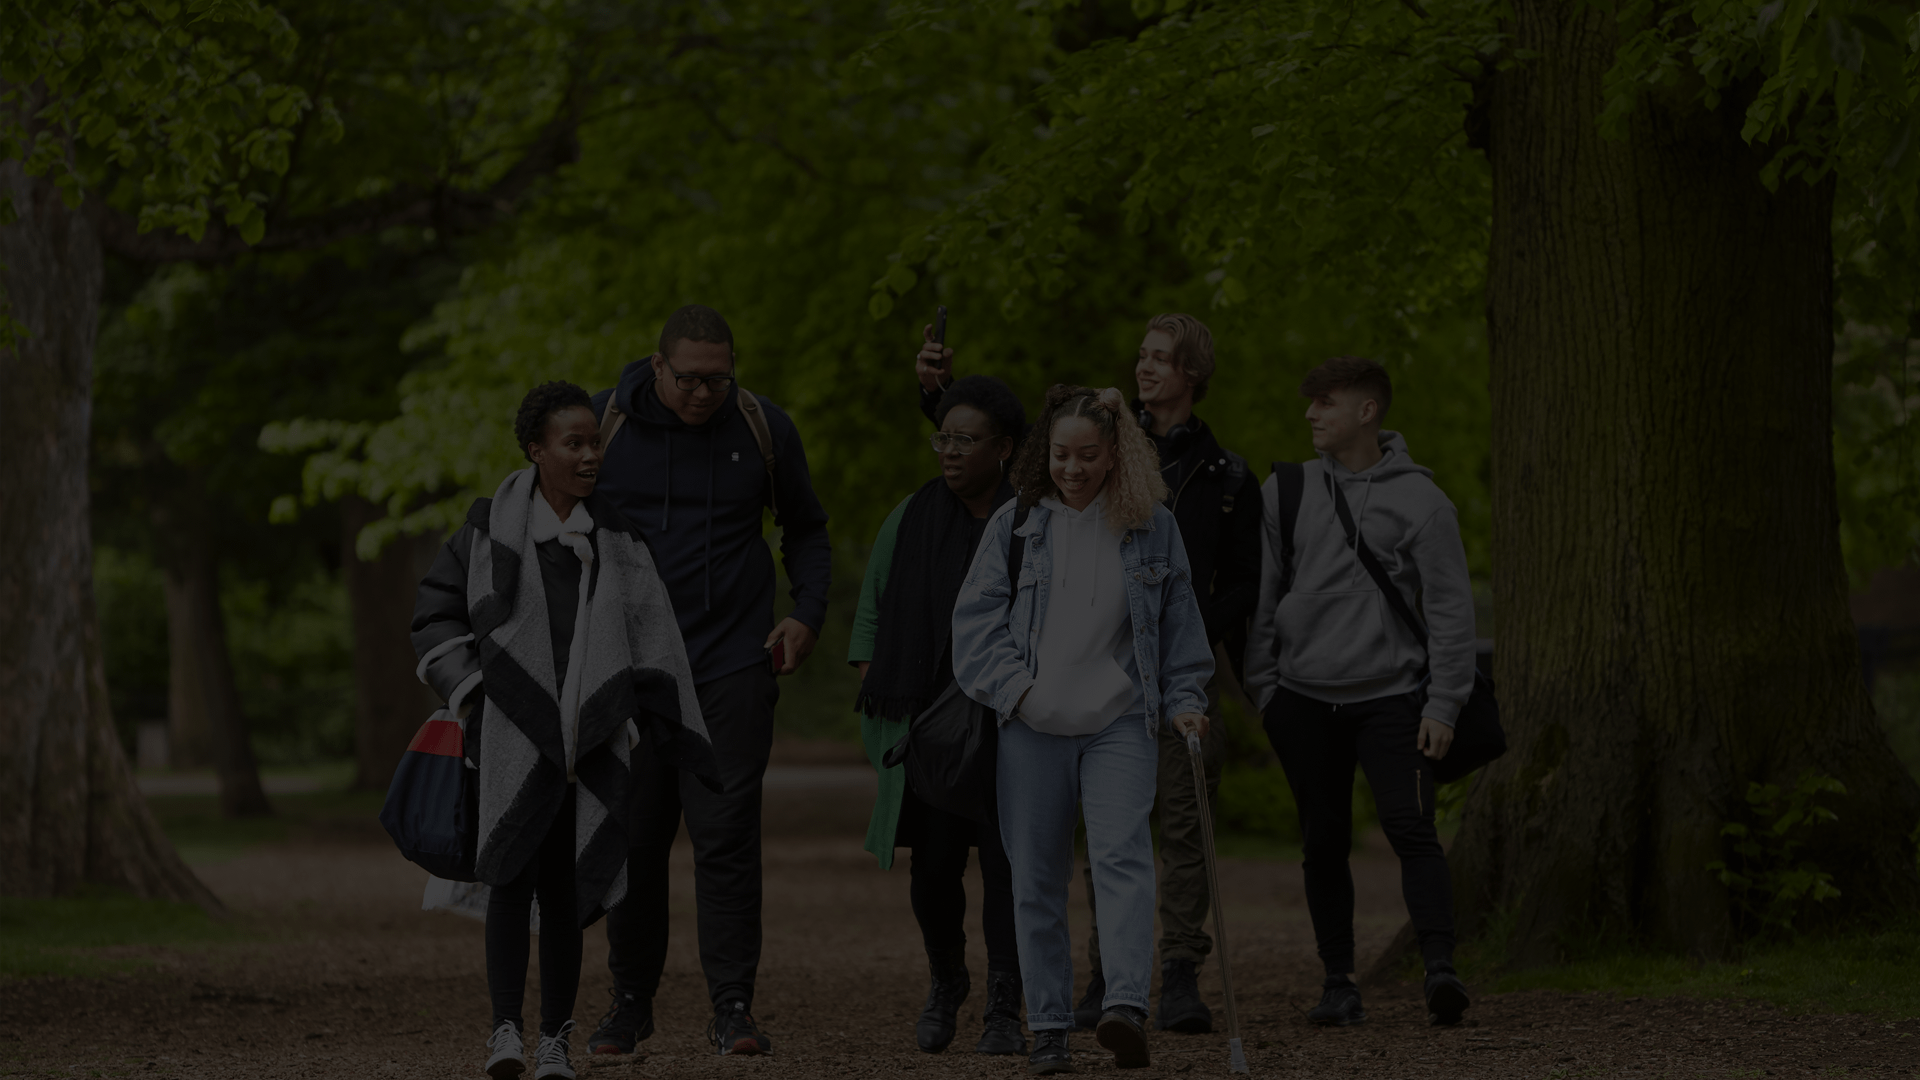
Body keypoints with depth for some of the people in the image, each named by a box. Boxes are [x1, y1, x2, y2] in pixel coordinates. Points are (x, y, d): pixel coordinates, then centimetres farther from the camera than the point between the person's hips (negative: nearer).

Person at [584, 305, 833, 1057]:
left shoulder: (763, 429, 3)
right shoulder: (601, 423, 0)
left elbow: (805, 529, 17)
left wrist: (807, 613, 3)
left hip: (732, 664, 0)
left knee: (726, 837, -8)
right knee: (633, 839, 3)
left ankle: (733, 1008, -4)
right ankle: (632, 1001, 16)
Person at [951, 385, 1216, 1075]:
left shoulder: (1153, 528, 6)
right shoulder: (1015, 526, 5)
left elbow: (1179, 623, 14)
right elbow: (976, 619, 5)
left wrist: (1184, 699, 6)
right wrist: (1014, 686, -6)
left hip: (1119, 725, -1)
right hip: (1032, 729, 1)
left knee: (1123, 856, -19)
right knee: (1036, 880, 2)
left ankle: (1126, 1006, -29)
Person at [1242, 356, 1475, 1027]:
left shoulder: (1418, 500, 0)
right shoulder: (1285, 492, 8)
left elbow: (1450, 609, -1)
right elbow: (1261, 598, 11)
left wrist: (1443, 703, -8)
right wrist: (1263, 687, 3)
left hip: (1391, 697, -3)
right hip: (1306, 698, 3)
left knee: (1411, 828, -16)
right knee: (1325, 843, 5)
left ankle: (1439, 968, -21)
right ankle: (1339, 981, 11)